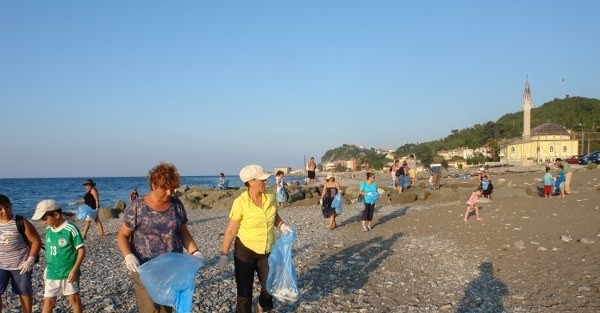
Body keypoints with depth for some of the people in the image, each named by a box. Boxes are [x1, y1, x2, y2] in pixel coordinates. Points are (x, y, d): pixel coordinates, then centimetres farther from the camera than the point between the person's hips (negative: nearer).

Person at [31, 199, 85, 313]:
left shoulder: (71, 229, -17)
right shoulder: (48, 229, 3)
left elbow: (81, 250, -15)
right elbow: (49, 250, 14)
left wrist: (75, 269, -20)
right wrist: (47, 269, 16)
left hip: (69, 273, -5)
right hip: (52, 273, 5)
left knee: (74, 298, 9)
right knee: (49, 301, 7)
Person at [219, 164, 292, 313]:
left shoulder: (270, 197, -7)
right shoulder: (240, 202, -19)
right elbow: (231, 230, -13)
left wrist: (282, 225, -9)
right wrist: (224, 255, -13)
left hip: (267, 251, 4)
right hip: (245, 251, -4)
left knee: (270, 286, 13)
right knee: (244, 289, 7)